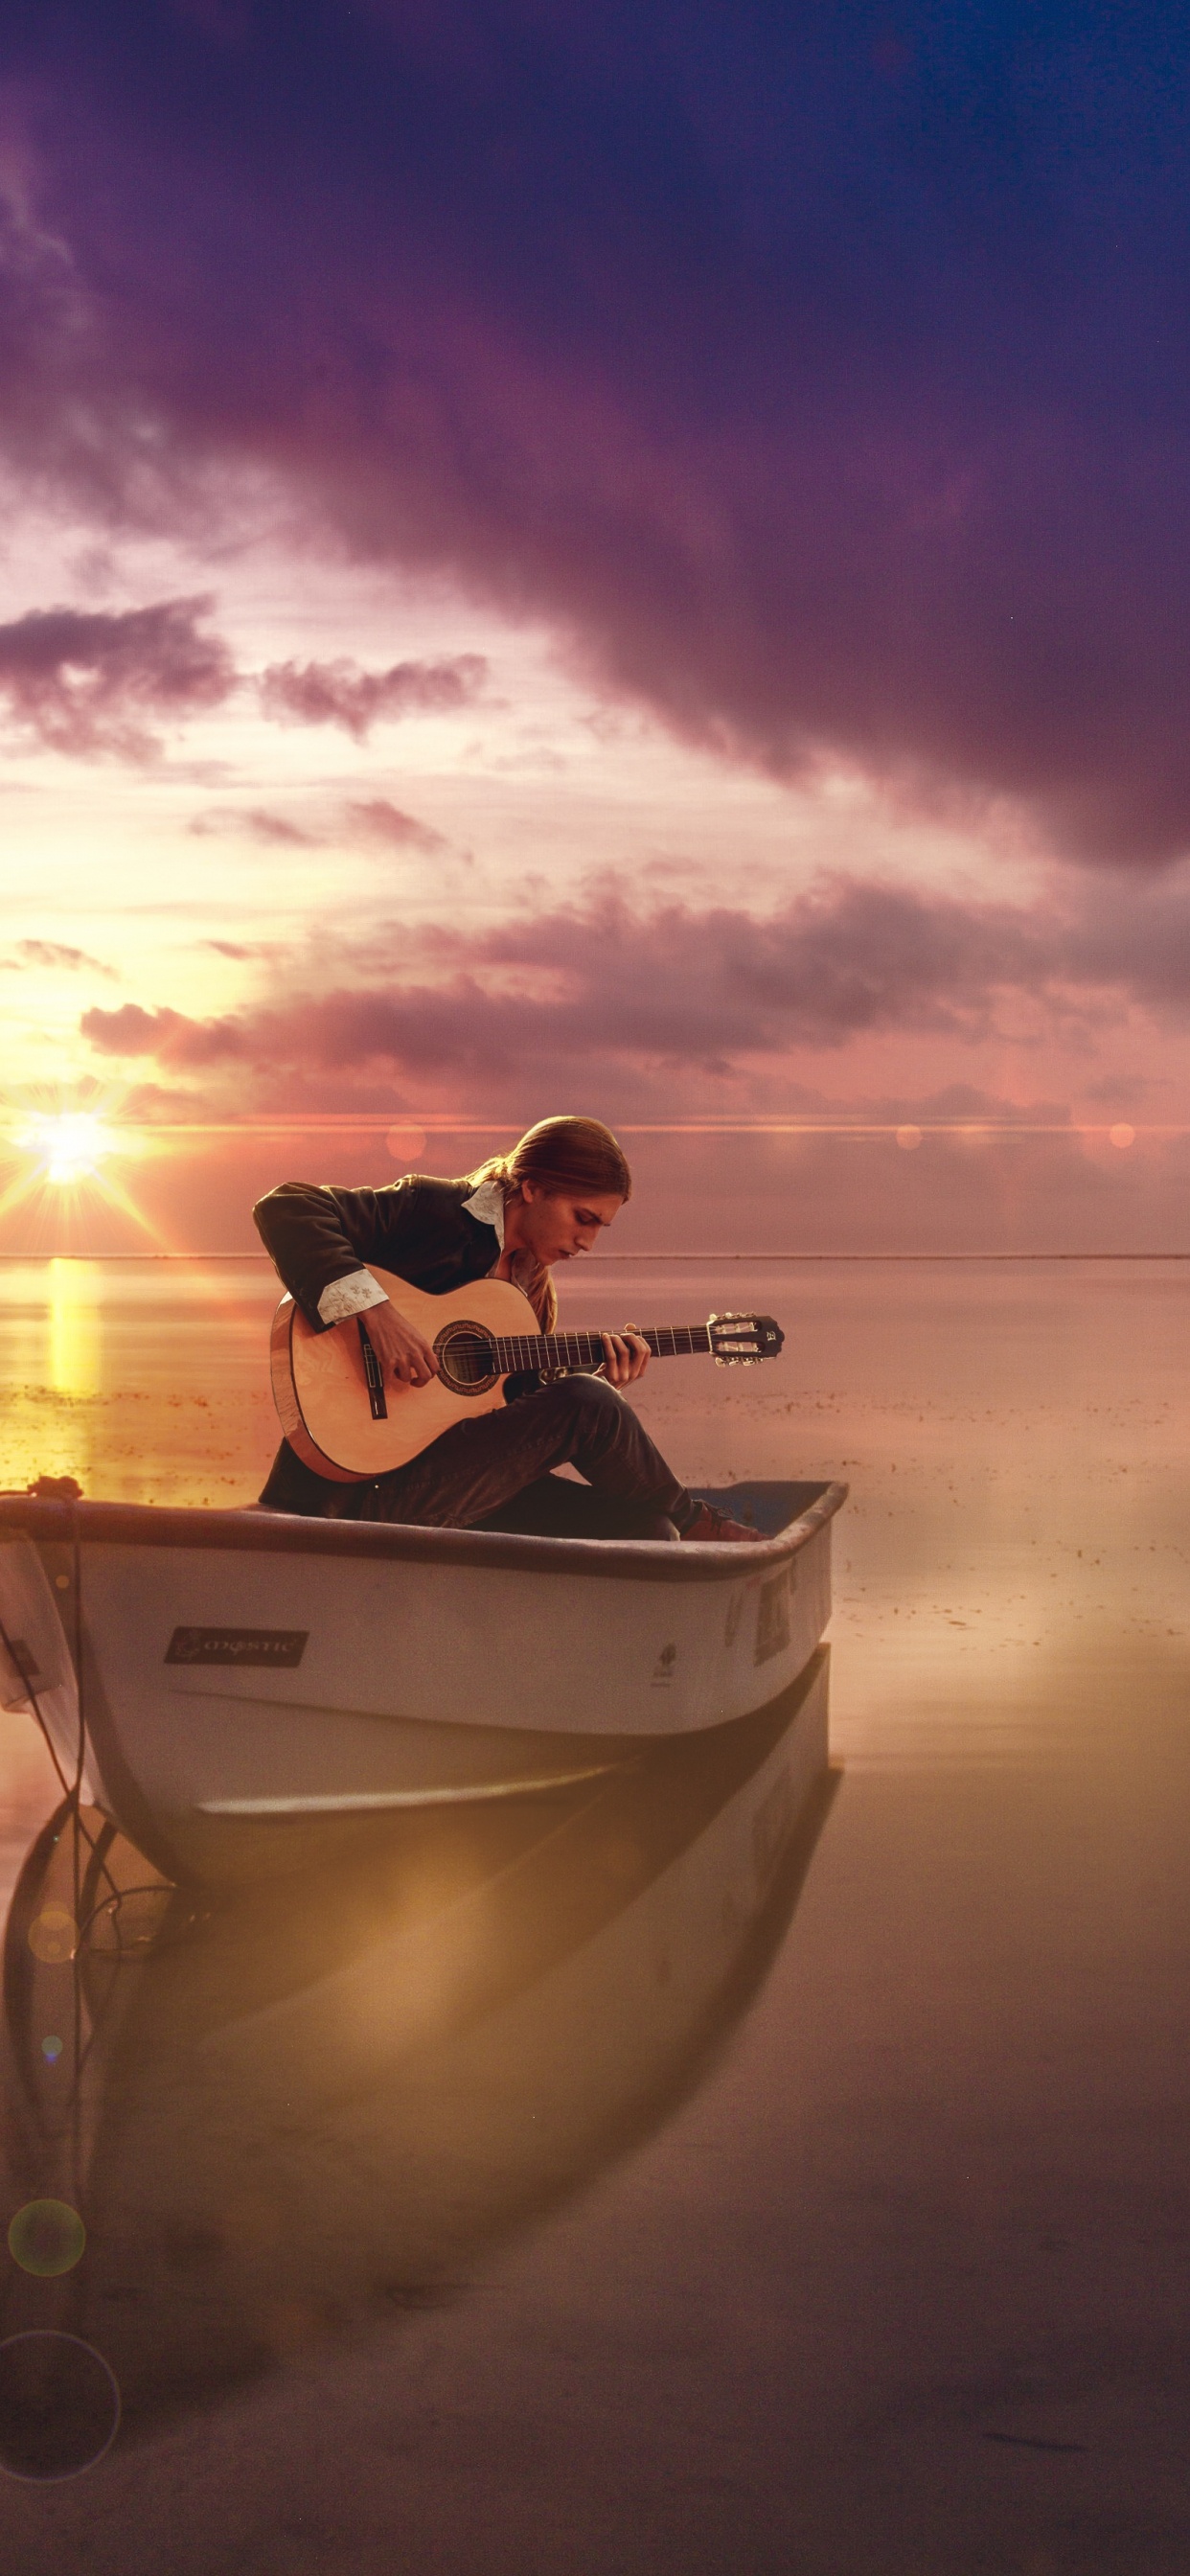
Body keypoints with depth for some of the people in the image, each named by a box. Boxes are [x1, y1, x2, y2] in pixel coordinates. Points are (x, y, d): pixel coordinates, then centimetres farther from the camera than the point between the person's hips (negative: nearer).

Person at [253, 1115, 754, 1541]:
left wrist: (602, 1380, -3)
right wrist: (373, 1310, -30)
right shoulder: (433, 1208, -10)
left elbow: (519, 1408, 13)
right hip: (364, 1483, -8)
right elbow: (284, 1208, -20)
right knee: (588, 1404, -20)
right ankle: (694, 1522, 3)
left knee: (642, 1533, -10)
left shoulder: (529, 1279, 14)